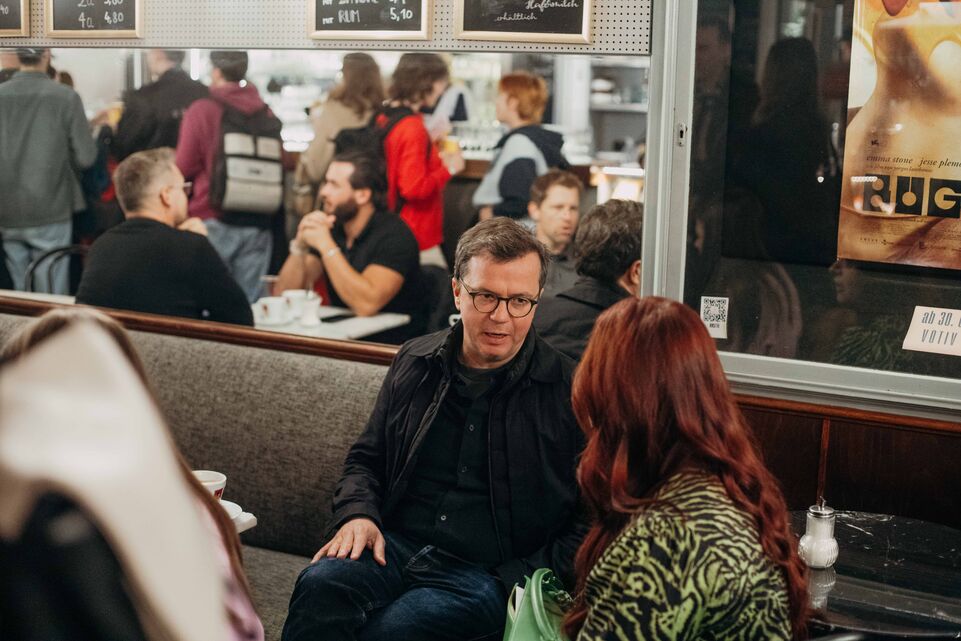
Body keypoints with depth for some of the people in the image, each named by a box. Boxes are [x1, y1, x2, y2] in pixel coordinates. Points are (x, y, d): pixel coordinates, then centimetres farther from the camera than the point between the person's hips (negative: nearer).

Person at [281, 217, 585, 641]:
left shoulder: (569, 391, -2)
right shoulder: (415, 364, 11)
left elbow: (588, 523, -2)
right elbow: (366, 458, 23)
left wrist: (513, 584, -11)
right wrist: (357, 513, 2)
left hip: (491, 573, -3)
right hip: (396, 546, 4)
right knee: (320, 586, -28)